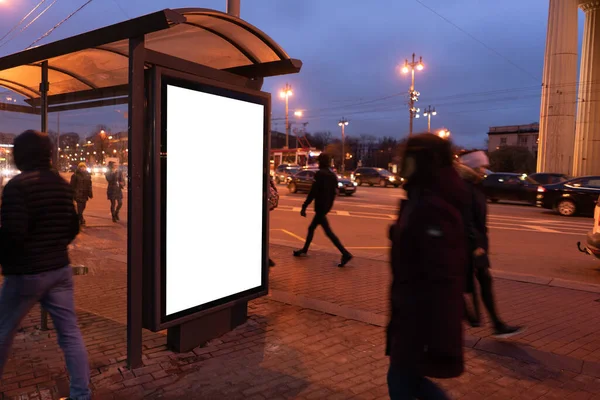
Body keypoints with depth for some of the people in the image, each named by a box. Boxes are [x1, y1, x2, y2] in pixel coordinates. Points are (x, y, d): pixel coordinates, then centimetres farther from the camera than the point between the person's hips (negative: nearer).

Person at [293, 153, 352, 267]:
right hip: (326, 207, 9)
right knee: (311, 228, 20)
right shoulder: (333, 175, 11)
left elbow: (313, 192, -19)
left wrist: (304, 207, -16)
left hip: (320, 207, -9)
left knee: (328, 232, -9)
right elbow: (334, 192, 15)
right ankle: (304, 250, 31)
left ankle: (345, 254, -14)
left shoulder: (319, 174, -14)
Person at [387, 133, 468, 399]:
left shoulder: (432, 208, -24)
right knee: (406, 377, 21)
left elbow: (442, 278, -26)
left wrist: (436, 341, -24)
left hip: (423, 314, -10)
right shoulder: (421, 199, 9)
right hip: (414, 309, 10)